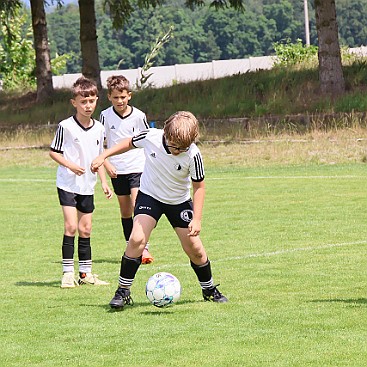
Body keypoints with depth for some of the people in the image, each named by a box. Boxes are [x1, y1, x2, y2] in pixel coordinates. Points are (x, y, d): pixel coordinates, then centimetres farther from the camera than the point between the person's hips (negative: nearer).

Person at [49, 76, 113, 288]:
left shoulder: (99, 128, 5)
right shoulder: (66, 127, -11)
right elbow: (53, 152, -4)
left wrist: (104, 183, 10)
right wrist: (70, 165, -19)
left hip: (88, 186, 5)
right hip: (68, 184, -5)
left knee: (85, 229, 9)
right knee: (71, 226, -12)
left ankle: (86, 273, 15)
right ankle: (68, 273, -7)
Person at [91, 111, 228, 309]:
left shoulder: (193, 155, -27)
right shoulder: (151, 137, -24)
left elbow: (198, 186, -13)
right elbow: (129, 143, -1)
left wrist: (197, 219, -17)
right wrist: (103, 156, -2)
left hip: (179, 201, 0)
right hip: (149, 196, 0)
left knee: (194, 248, 2)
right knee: (137, 239, -20)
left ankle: (209, 289, 28)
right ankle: (123, 291, -10)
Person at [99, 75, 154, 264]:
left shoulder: (138, 116, -4)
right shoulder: (105, 116, -3)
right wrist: (106, 163, -9)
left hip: (137, 168, -2)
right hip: (117, 170, 2)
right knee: (125, 212, 10)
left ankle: (144, 248, -14)